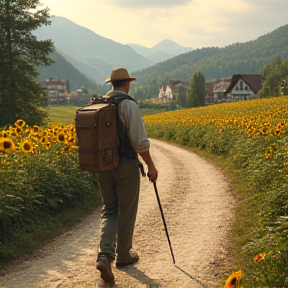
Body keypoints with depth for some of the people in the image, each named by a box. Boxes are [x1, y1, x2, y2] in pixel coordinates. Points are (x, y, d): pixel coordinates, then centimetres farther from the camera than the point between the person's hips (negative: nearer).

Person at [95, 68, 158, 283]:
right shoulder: (129, 105, -13)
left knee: (109, 210, 13)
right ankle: (123, 255, 26)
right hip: (126, 165, -5)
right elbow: (140, 141, -18)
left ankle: (105, 255, -6)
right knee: (126, 212, 11)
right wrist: (151, 166, -9)